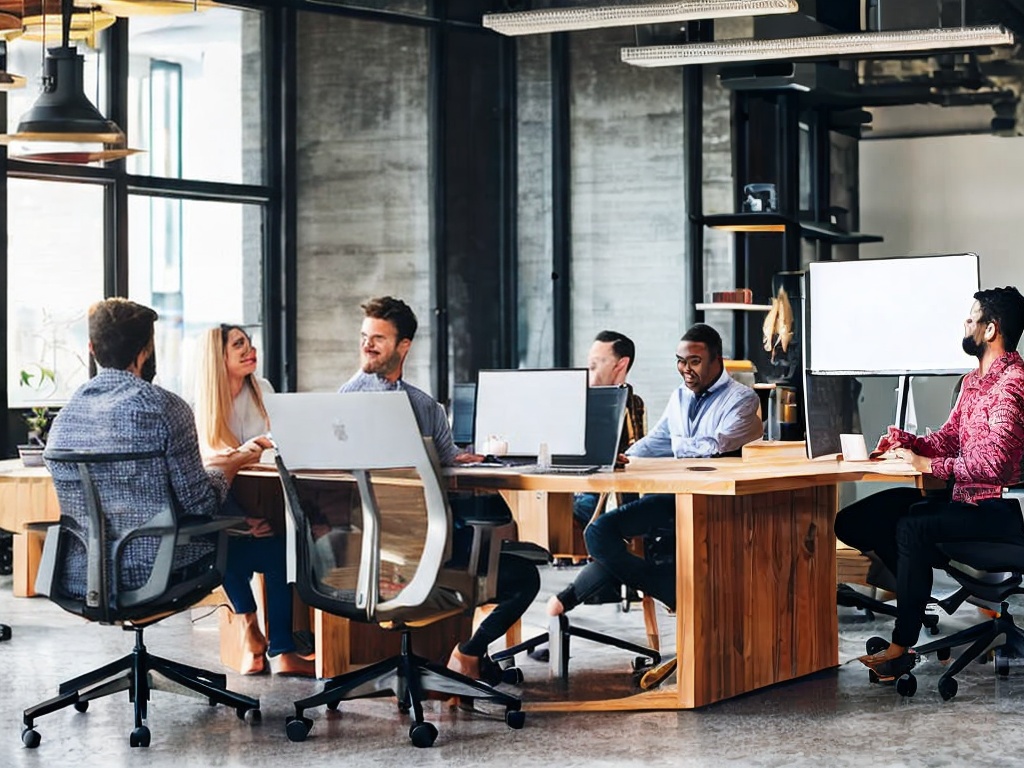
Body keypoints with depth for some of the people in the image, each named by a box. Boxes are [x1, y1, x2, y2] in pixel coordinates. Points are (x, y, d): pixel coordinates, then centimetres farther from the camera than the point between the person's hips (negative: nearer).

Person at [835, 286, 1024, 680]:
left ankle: (902, 647, -26)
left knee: (913, 527, -34)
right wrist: (905, 441, 2)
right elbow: (948, 438, 21)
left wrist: (931, 465, -19)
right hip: (962, 498, 10)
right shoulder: (973, 380, 17)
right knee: (852, 521, -1)